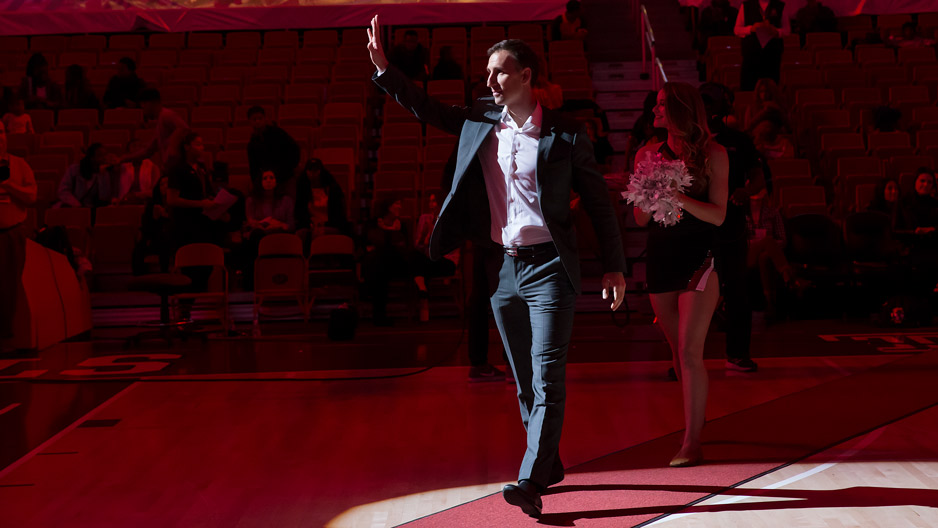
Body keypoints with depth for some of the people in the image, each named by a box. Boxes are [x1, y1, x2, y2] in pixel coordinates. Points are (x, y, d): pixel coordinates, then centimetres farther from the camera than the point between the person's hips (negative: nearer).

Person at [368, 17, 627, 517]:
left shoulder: (565, 134, -5)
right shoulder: (479, 121, 7)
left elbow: (598, 202, -1)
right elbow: (425, 107, 18)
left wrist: (614, 266, -2)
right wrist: (382, 66, 7)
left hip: (548, 267, -5)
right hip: (501, 268, 5)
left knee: (547, 375, -11)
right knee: (524, 379, 12)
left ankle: (530, 480, -15)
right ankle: (549, 464, 26)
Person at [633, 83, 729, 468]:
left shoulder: (712, 154, -2)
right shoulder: (648, 154, 8)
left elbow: (718, 215, -8)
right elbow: (640, 219, 8)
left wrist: (680, 198, -21)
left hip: (698, 261, -4)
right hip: (660, 261, 4)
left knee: (690, 353, -11)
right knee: (678, 351, 11)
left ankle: (693, 440, -9)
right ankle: (693, 420, 28)